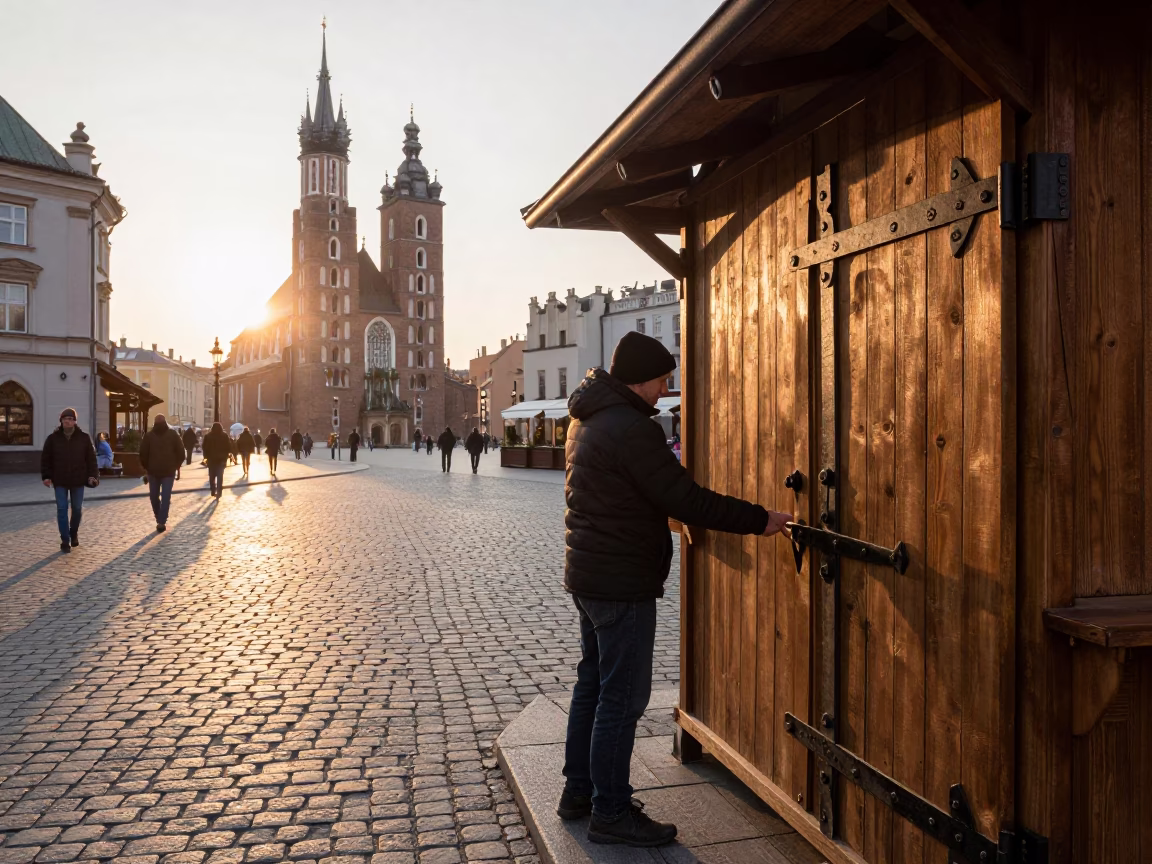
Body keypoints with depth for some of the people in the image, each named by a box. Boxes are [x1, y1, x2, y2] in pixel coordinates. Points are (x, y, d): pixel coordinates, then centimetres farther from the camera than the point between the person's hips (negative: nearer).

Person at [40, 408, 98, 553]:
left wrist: (92, 475, -9)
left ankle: (74, 533, 35)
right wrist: (46, 476, -5)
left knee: (77, 509, 11)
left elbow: (91, 458, -1)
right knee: (62, 510, -2)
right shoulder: (53, 438, -2)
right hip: (60, 481, 0)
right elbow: (45, 458, 2)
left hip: (78, 480, 0)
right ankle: (65, 541, 4)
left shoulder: (84, 437, -3)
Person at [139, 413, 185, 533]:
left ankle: (159, 519, 20)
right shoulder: (173, 433, 2)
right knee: (165, 497, -1)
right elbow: (181, 451, -1)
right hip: (169, 470, -1)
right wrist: (177, 465, 8)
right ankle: (162, 522, -9)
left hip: (153, 470, 1)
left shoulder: (148, 435, 4)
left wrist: (145, 467, 10)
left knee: (154, 496, 15)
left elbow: (143, 453, 1)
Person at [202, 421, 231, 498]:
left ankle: (213, 491, 14)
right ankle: (219, 492, -8)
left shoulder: (208, 436, -1)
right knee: (220, 476, 1)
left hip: (211, 458, 1)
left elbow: (205, 447, -1)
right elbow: (229, 446, -4)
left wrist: (206, 456, 9)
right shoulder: (225, 435, -3)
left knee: (212, 476, 13)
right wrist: (226, 455, 8)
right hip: (221, 458, -1)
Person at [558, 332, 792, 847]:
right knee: (622, 697, 1)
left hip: (588, 575, 10)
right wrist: (759, 520, -15)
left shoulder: (588, 418, 11)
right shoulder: (630, 428, -22)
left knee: (593, 682, 19)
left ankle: (578, 791, 32)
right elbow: (686, 499, -23)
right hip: (623, 584, -10)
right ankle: (610, 812, 13)